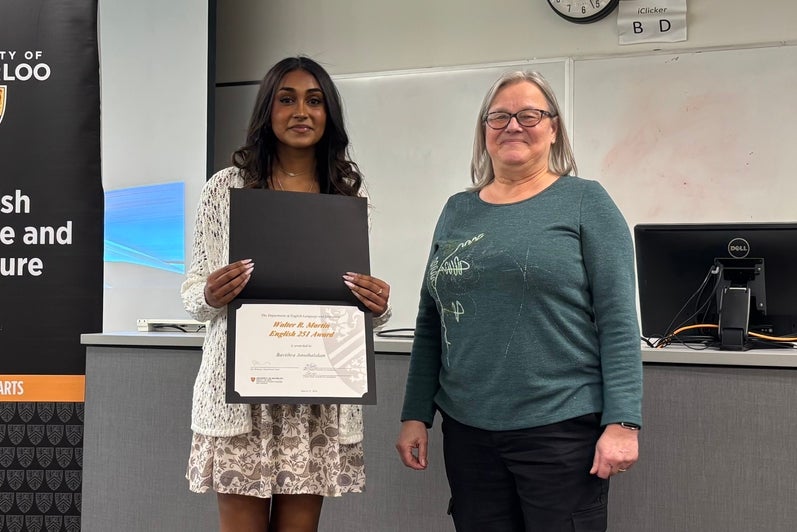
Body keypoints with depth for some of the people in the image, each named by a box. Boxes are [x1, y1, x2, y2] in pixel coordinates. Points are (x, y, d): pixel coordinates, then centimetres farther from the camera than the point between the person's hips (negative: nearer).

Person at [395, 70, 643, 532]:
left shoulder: (585, 202, -2)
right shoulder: (457, 211, 11)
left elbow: (618, 321, -7)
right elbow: (431, 324, 13)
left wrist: (622, 422, -14)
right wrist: (416, 415, 8)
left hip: (562, 428, -4)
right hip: (466, 430, 4)